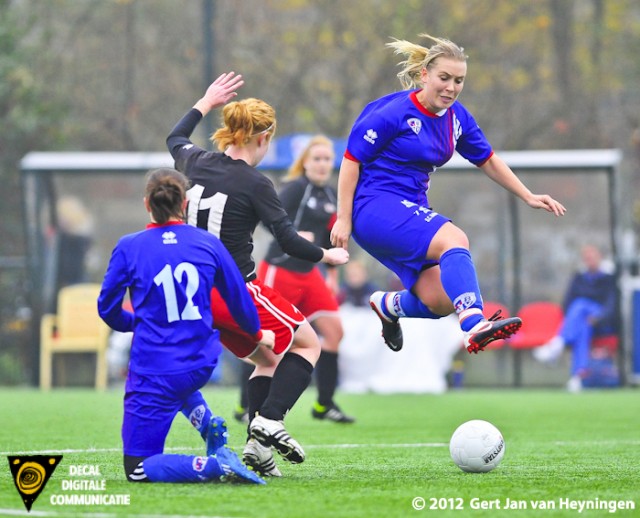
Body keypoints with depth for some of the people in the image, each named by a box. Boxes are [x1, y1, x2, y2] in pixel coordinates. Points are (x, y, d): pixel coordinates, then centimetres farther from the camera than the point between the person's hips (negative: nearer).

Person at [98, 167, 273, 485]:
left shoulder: (128, 248, -6)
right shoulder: (208, 244, 1)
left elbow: (108, 309, 2)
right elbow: (239, 300, 10)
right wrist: (257, 335, 31)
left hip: (154, 372, -4)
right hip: (201, 364, 4)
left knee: (138, 470, 1)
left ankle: (217, 465, -26)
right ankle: (209, 423, 12)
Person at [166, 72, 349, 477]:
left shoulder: (198, 164, 3)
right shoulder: (254, 184, -15)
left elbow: (176, 141, 28)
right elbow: (290, 242, -14)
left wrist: (207, 102, 38)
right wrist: (327, 255, 4)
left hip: (199, 293, 7)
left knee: (268, 359, 21)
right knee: (308, 344, 10)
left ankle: (258, 447, 8)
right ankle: (270, 420, -10)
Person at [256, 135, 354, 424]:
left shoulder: (330, 195, 11)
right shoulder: (296, 187, -13)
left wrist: (332, 273, 14)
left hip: (308, 274, 8)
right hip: (279, 271, -8)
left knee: (334, 331, 0)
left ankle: (324, 405, 8)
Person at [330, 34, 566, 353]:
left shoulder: (457, 117, 7)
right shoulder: (393, 113, -14)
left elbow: (487, 160, 19)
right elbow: (351, 160, -11)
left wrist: (528, 197, 14)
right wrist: (344, 219, -14)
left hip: (412, 211, 8)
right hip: (374, 206, -8)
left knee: (441, 302, -4)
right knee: (454, 240, -31)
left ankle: (387, 305, 27)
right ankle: (474, 328, -46)